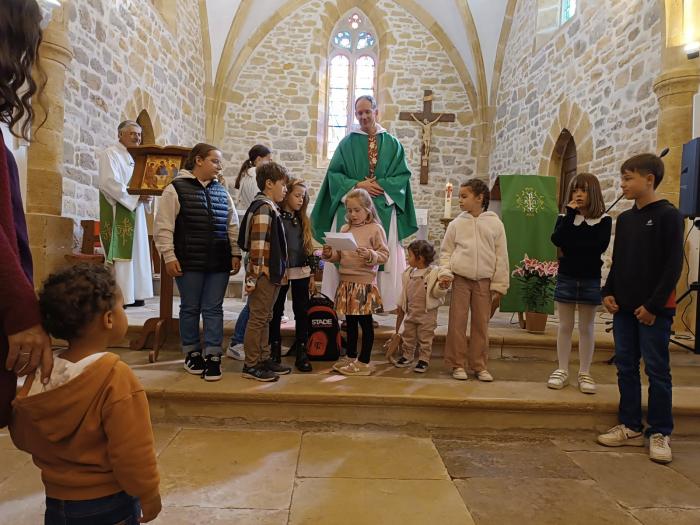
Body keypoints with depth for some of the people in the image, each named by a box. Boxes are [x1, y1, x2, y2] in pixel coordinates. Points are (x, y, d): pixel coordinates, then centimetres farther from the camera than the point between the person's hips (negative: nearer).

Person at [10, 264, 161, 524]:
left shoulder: (40, 372, -9)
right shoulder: (116, 377, -27)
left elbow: (22, 438, 4)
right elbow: (133, 453, -23)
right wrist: (149, 497, -8)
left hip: (55, 501, 5)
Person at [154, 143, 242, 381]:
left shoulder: (221, 192, 12)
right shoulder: (176, 189, -3)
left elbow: (232, 226, 14)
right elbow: (163, 226, -5)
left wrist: (235, 254, 7)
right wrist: (169, 257, -9)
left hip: (219, 263, 4)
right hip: (189, 262, -4)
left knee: (214, 310, 5)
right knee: (190, 308, 9)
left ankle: (213, 356, 11)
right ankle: (192, 353, 24)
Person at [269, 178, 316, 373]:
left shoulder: (302, 220, 11)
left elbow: (309, 247, 13)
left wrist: (312, 273, 11)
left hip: (301, 272, 4)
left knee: (302, 311, 4)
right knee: (277, 310, 8)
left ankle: (301, 352, 11)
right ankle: (275, 349, 20)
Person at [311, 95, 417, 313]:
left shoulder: (391, 144, 10)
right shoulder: (347, 143, 9)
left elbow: (403, 175, 6)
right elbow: (334, 174, 4)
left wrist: (381, 185, -9)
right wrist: (357, 185, -10)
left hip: (383, 211, 1)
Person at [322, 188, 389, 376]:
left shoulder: (375, 228, -6)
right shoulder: (345, 229, 11)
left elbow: (384, 254, -9)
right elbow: (339, 256, 13)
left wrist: (370, 255, -26)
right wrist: (330, 254, -6)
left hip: (365, 282, -6)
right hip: (346, 282, 6)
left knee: (365, 322, 3)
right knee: (350, 321, 16)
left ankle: (364, 362, 13)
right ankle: (350, 357, 30)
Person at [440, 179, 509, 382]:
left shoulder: (494, 223, 2)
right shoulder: (457, 223, 4)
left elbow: (501, 257, 3)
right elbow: (446, 251, 8)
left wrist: (499, 285, 1)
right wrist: (446, 272, -8)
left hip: (484, 281, 0)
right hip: (460, 279, 0)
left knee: (481, 324, 7)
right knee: (457, 322, 2)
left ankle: (479, 365, 18)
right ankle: (457, 364, 13)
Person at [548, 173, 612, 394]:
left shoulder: (604, 220, 0)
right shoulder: (565, 217, 5)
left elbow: (599, 247, -16)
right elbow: (558, 240, -15)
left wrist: (571, 245, -14)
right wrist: (571, 213, -14)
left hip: (590, 280, -1)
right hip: (566, 278, 1)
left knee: (586, 328, 7)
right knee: (565, 326, 6)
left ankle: (584, 373, 16)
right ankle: (562, 371, 15)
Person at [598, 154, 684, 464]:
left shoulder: (668, 216, -7)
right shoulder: (624, 218, 12)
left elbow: (673, 265, -10)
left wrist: (653, 304, -14)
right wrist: (609, 292, 2)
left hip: (654, 310, -6)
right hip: (624, 307, 6)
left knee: (656, 369, 1)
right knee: (626, 367, 9)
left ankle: (659, 433, 13)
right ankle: (630, 427, 20)